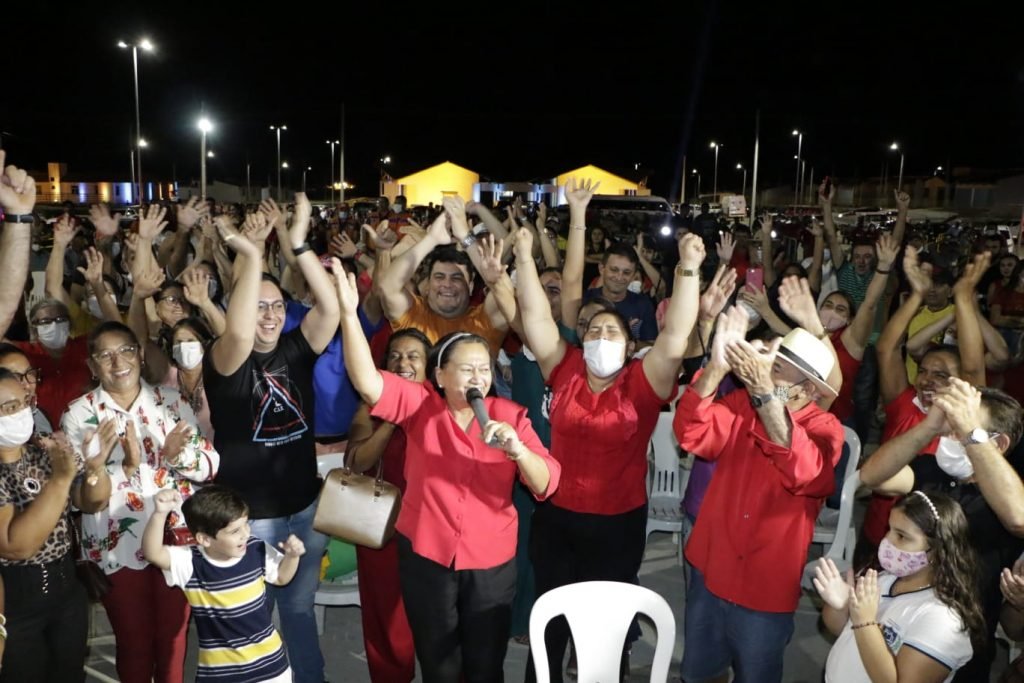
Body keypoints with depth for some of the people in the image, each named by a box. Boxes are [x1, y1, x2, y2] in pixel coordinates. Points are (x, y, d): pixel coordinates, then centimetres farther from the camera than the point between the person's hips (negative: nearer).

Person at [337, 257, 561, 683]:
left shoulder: (510, 415, -5)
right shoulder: (421, 405, -7)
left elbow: (547, 485, -12)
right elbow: (368, 382, -24)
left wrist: (517, 448, -31)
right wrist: (348, 312, -34)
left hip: (491, 561, 0)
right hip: (426, 556, 0)